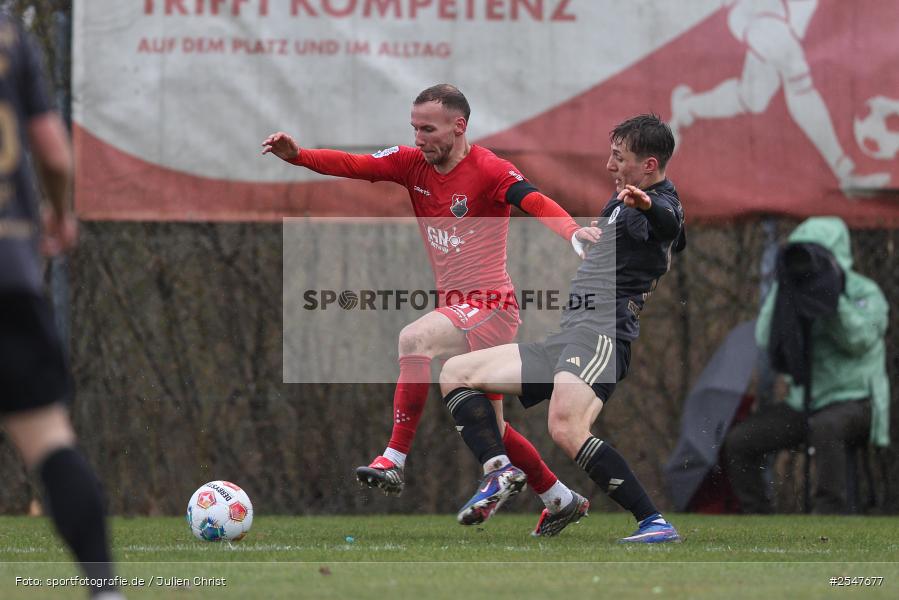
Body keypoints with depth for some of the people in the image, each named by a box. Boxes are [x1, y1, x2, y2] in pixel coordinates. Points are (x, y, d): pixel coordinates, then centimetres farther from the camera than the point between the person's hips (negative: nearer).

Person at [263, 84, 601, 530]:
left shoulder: (489, 171, -14)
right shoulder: (413, 164, 4)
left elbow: (535, 202, -30)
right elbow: (354, 165, -6)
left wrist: (573, 231, -49)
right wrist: (297, 155, -22)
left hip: (491, 308, -8)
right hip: (455, 307, 8)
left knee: (414, 339, -32)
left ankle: (395, 461, -30)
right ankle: (560, 499, 32)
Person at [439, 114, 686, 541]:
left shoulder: (661, 204, -9)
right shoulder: (620, 202, 23)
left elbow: (667, 221, -36)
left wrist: (646, 205, -57)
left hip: (600, 333, -11)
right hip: (566, 337, 11)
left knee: (566, 429, -35)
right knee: (455, 374, 10)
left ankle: (654, 523, -31)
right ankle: (500, 470, -11)